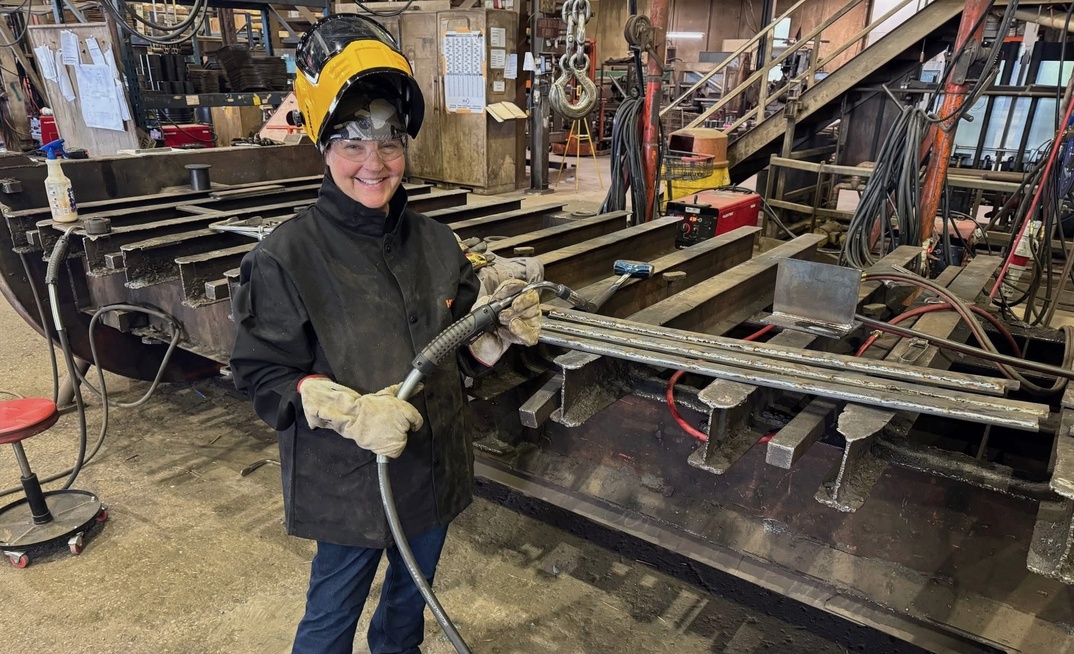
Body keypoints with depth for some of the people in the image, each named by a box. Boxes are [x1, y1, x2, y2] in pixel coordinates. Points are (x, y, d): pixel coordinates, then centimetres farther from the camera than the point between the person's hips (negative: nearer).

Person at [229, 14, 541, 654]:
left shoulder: (436, 242, -3)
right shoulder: (288, 256, -18)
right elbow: (263, 373, -15)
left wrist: (505, 329, -12)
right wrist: (350, 412, -28)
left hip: (435, 467, 5)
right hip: (347, 483, -4)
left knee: (412, 595, 29)